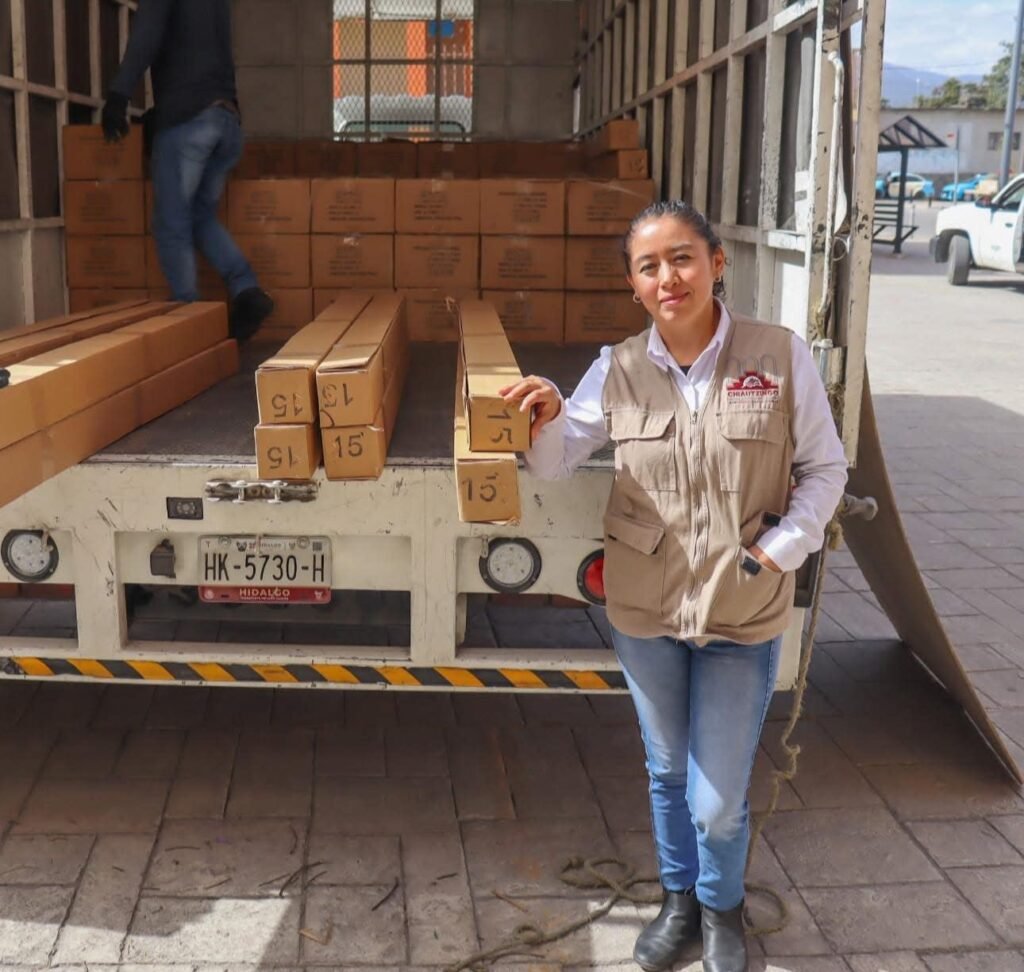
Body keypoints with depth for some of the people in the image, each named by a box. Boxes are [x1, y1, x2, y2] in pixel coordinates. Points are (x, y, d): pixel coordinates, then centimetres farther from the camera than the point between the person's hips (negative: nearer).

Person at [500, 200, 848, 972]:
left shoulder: (781, 357, -11)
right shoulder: (619, 369, -5)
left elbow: (825, 469, -2)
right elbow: (556, 463, 2)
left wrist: (779, 550, -14)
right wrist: (547, 420, -20)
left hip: (743, 616, -2)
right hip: (644, 610, 2)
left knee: (719, 800, 5)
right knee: (667, 773, 21)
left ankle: (723, 908, 39)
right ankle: (679, 899, 48)